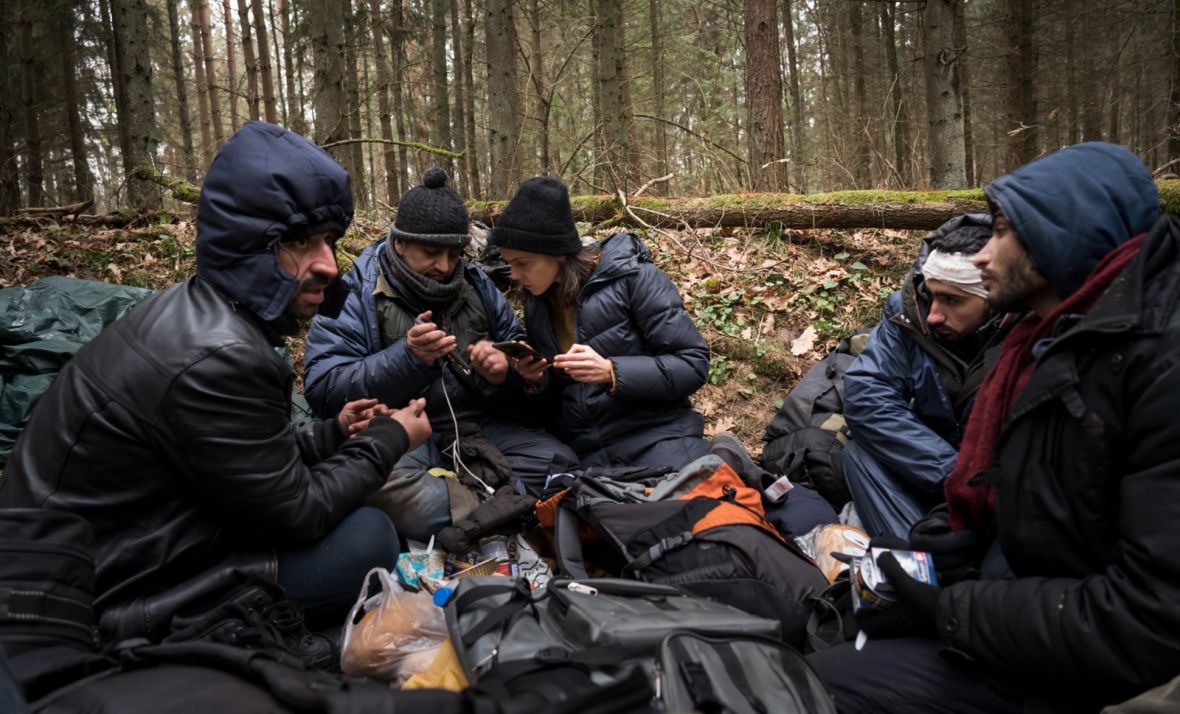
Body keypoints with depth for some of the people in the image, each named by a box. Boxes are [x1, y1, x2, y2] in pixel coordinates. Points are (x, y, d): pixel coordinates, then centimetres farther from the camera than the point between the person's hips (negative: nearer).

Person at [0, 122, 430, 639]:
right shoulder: (216, 358, -29)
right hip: (111, 608, -10)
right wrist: (389, 439, -6)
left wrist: (332, 435, 5)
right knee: (367, 538, -16)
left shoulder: (194, 312, 2)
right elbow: (297, 514, -18)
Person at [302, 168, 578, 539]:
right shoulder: (356, 294, -3)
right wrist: (408, 358, -27)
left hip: (478, 425, 4)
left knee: (560, 464, -19)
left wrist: (505, 369, -11)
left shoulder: (476, 284, 10)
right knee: (392, 493, -37)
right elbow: (323, 390, -13)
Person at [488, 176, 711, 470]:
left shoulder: (633, 277, -7)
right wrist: (539, 379, 0)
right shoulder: (537, 305, 11)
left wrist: (611, 372, -20)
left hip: (656, 437, -5)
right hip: (587, 453, 5)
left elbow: (694, 364, -9)